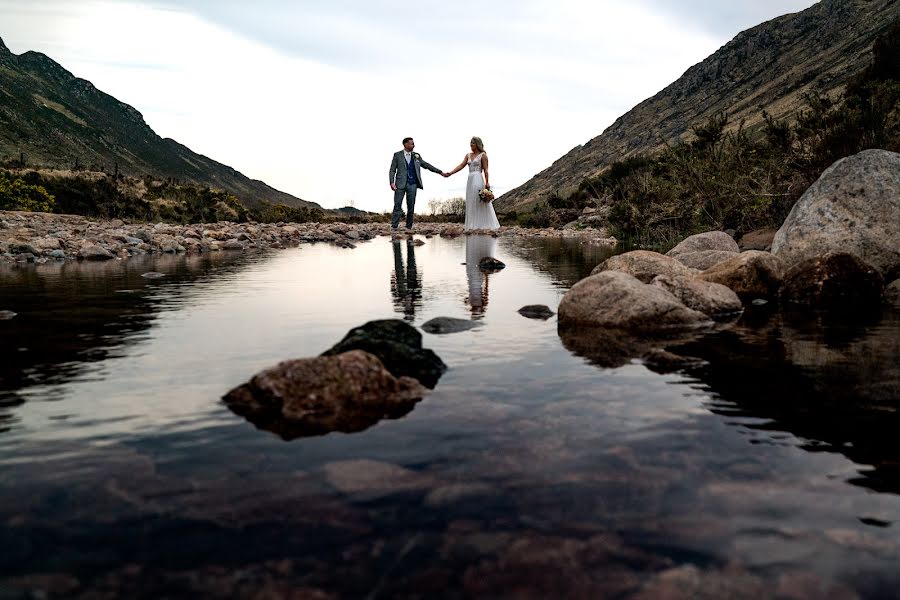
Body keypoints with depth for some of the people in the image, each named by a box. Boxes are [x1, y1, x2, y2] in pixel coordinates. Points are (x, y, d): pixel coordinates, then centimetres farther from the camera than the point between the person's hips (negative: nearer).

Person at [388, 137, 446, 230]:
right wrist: (392, 182, -11)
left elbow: (426, 165, 17)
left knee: (411, 207, 2)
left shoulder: (416, 156, 13)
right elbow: (392, 170, 3)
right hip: (400, 184, -3)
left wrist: (440, 172, 13)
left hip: (412, 185, 3)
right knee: (397, 206, -6)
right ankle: (394, 227, -5)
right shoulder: (397, 155, 5)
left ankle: (409, 227, 8)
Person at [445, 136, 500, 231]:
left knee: (480, 203, -8)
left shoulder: (483, 155, -1)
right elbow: (461, 166, 8)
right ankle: (472, 225, 7)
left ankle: (482, 225, -6)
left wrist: (487, 182, -16)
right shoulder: (468, 155, 16)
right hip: (470, 180, 7)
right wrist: (450, 173, -4)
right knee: (471, 203, 5)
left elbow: (485, 170, -7)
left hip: (478, 180, -7)